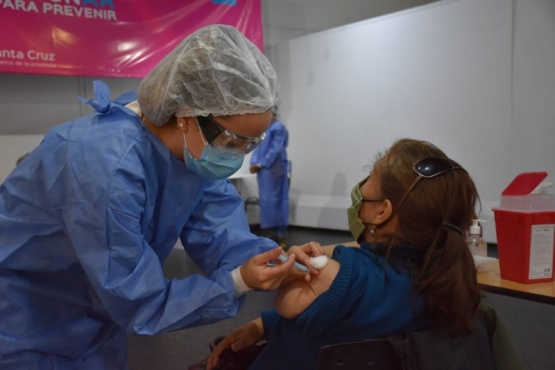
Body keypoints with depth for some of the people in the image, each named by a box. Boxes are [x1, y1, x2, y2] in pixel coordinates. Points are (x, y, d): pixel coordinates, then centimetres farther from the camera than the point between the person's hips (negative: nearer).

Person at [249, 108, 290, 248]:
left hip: (274, 170, -8)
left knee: (275, 200, -6)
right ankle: (271, 234, 15)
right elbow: (258, 147, 14)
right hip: (263, 170, 8)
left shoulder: (279, 128, -9)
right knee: (265, 201, 9)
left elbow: (275, 150, -15)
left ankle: (280, 236, 1)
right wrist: (254, 163, -2)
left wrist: (260, 164, -13)